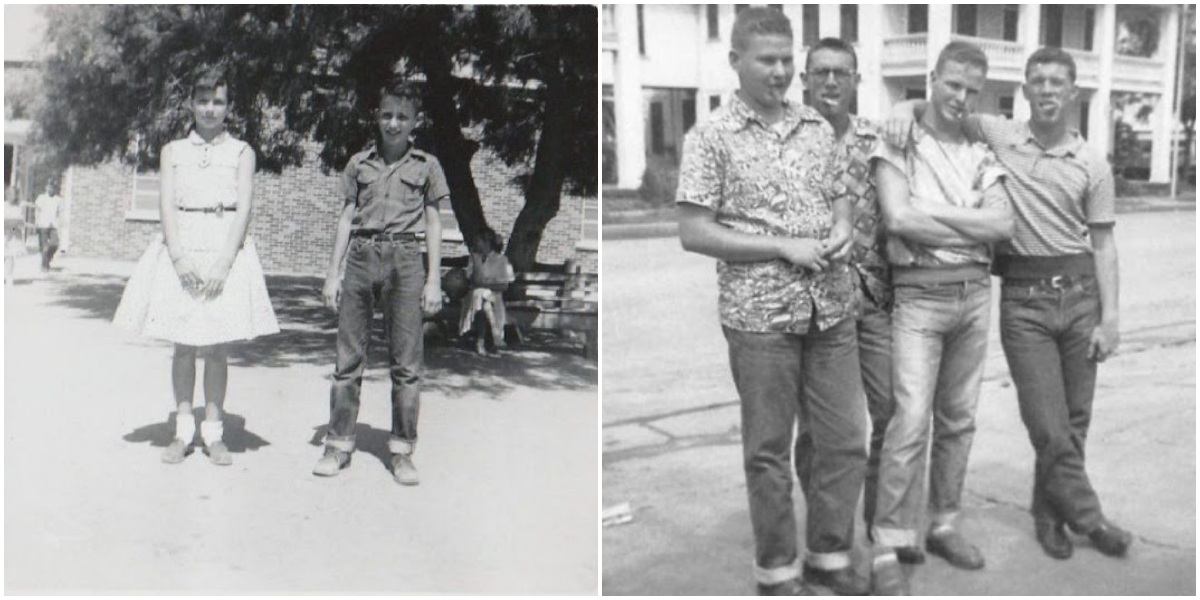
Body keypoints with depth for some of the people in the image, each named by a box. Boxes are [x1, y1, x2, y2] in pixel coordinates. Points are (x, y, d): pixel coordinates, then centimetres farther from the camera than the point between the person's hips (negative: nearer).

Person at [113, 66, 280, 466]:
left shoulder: (241, 152, 8)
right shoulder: (173, 151, 13)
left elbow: (243, 210, -2)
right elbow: (167, 205, 3)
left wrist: (224, 263, -14)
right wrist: (179, 257, -12)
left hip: (225, 249, -1)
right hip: (181, 250, 2)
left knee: (217, 347, -1)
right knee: (183, 345, 2)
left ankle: (213, 433, 6)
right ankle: (183, 430, 9)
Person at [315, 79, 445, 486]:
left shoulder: (426, 166, 9)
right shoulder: (359, 163, 13)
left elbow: (433, 224, 9)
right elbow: (346, 217, 14)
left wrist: (434, 280, 3)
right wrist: (334, 273, 8)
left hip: (404, 259, -1)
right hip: (360, 257, 2)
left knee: (406, 361, -2)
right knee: (348, 357, 2)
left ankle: (402, 452, 6)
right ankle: (339, 445, 10)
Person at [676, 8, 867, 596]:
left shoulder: (818, 127, 10)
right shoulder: (711, 138, -6)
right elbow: (693, 233, -10)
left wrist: (843, 229, -4)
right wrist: (783, 247, -15)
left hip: (832, 309, 5)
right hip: (759, 314, -5)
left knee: (846, 439, 9)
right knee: (769, 449, 6)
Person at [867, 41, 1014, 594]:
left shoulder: (981, 156, 11)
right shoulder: (898, 145, -3)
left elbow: (1004, 225, -3)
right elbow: (899, 220, -18)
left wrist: (934, 213, -12)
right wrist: (974, 228, -10)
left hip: (975, 294, 5)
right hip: (919, 296, -5)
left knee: (958, 419, 11)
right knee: (911, 421, -12)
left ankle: (943, 525, 24)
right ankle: (888, 548, -7)